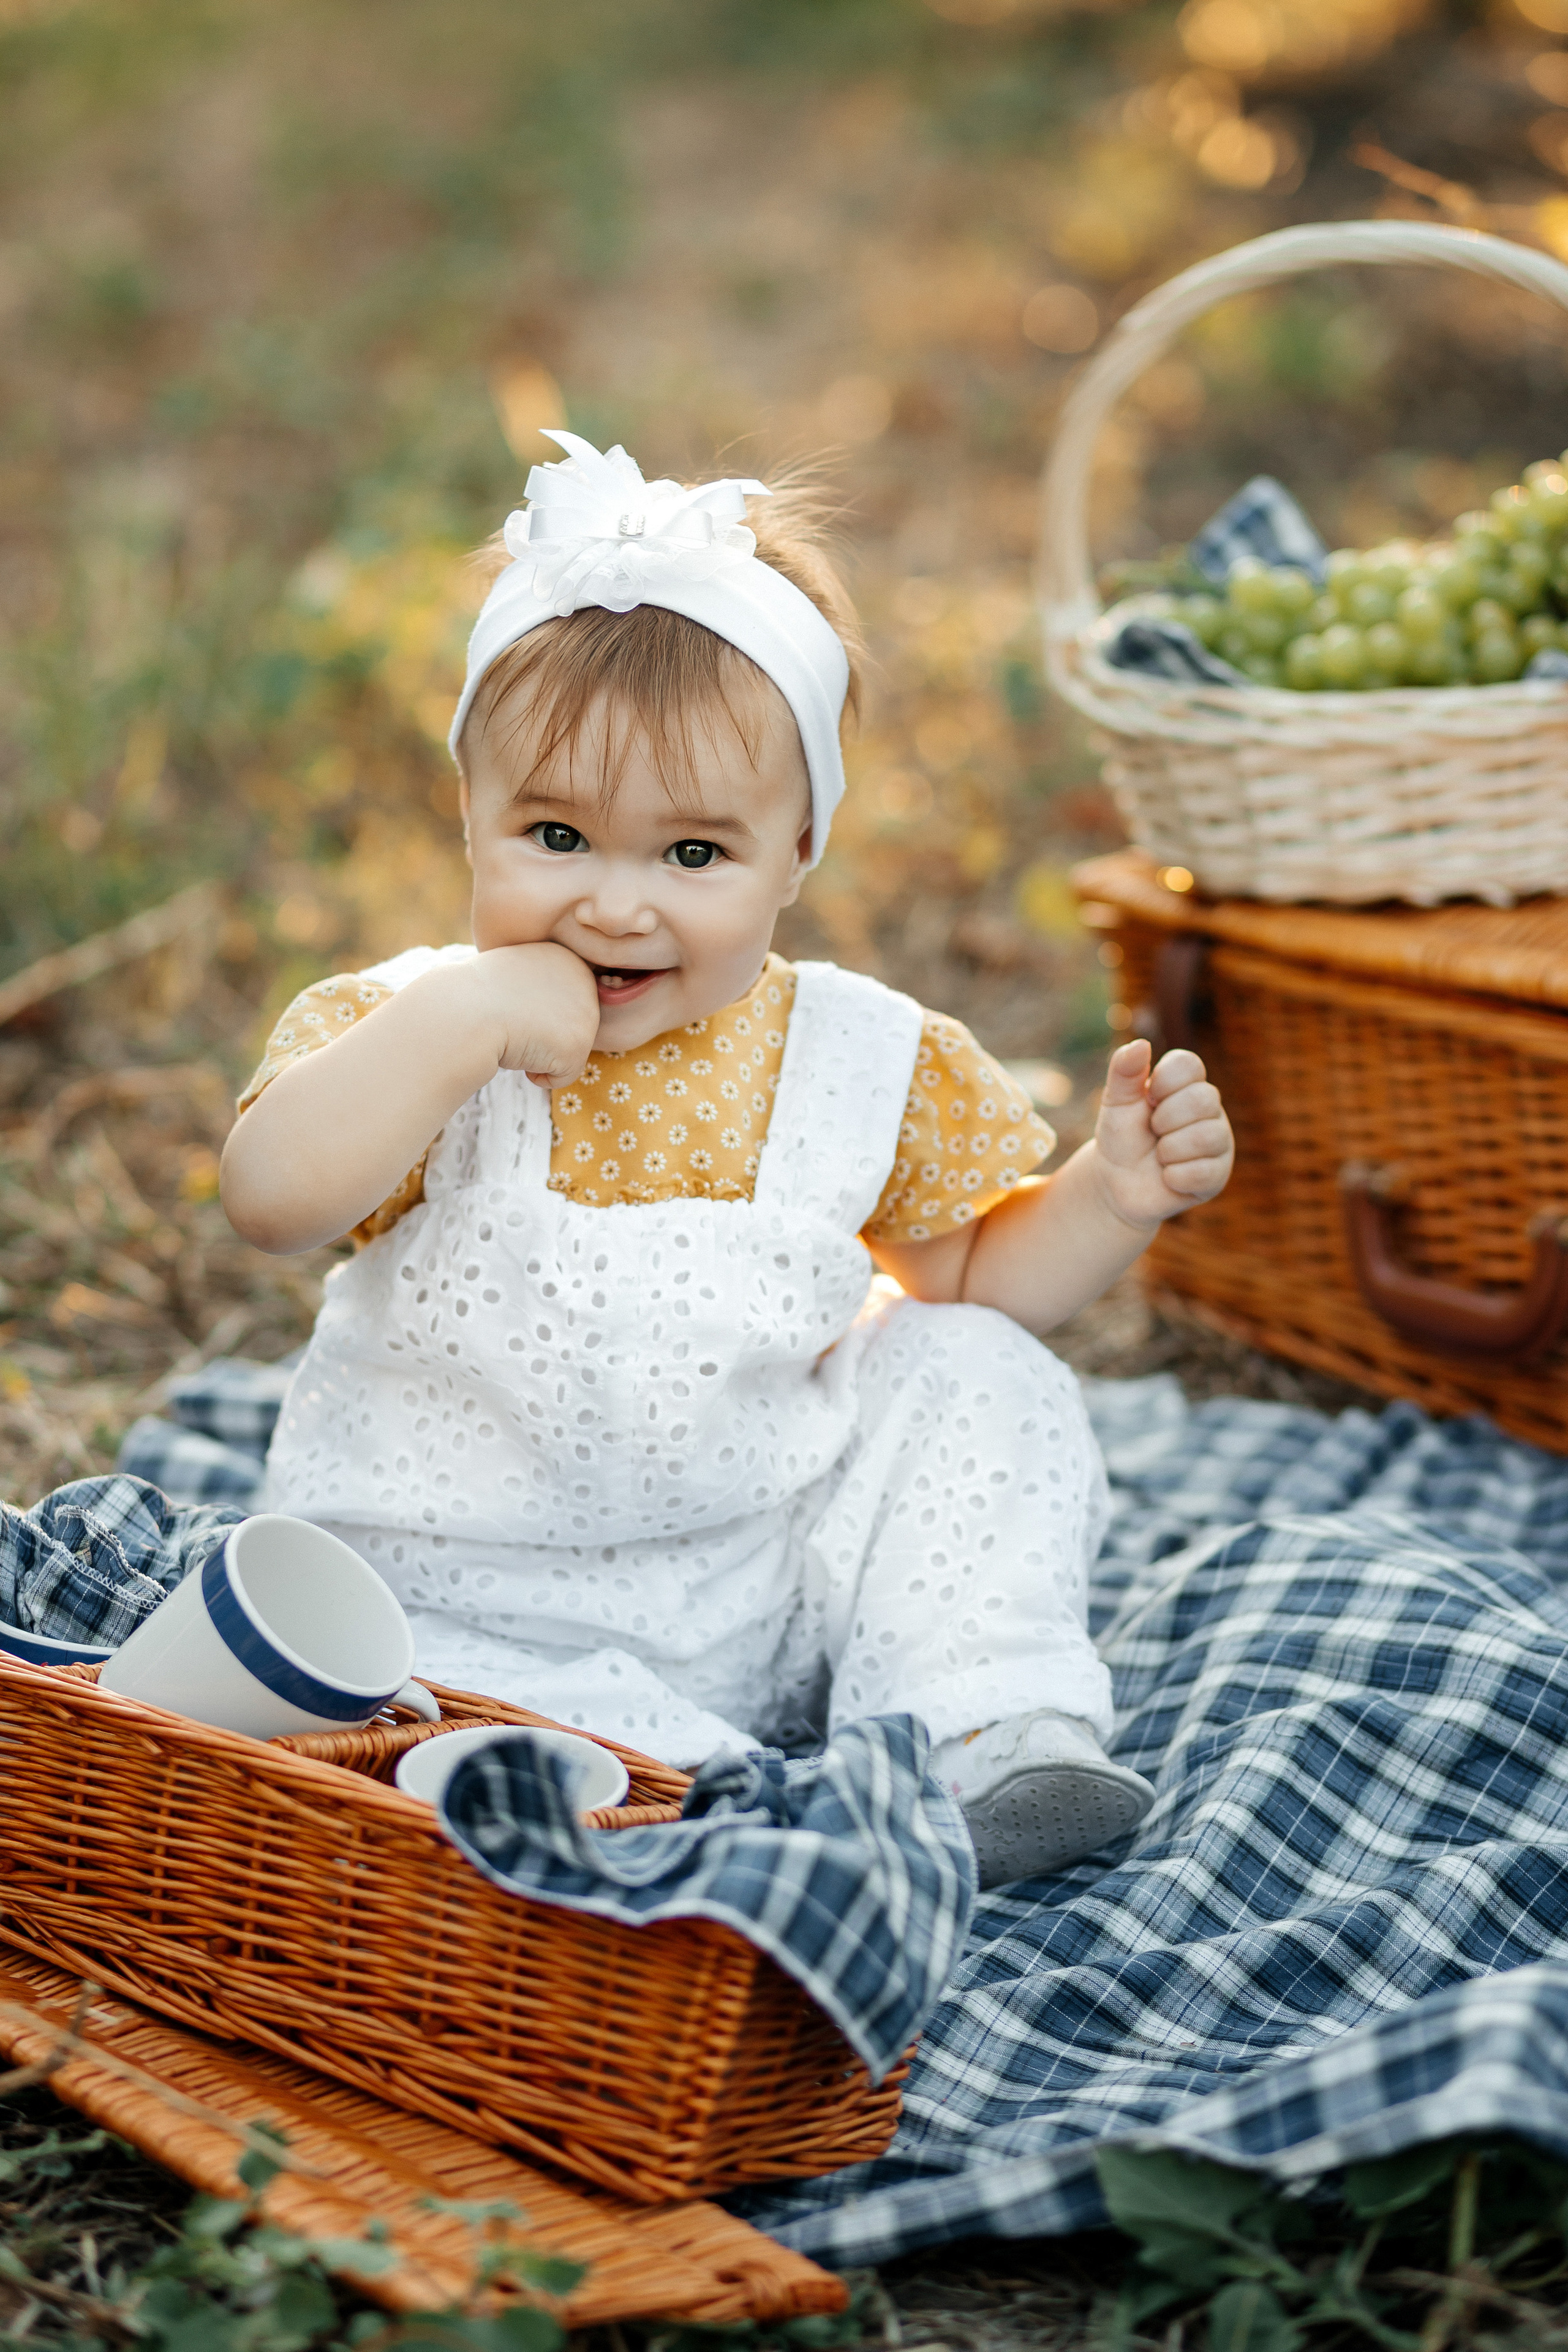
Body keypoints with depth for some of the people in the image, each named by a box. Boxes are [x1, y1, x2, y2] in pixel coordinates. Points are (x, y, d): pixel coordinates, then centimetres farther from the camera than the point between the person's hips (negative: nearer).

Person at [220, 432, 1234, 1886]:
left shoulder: (856, 1058, -3)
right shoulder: (408, 1031, -10)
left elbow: (969, 1272, 10)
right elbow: (270, 1200, -29)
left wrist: (1113, 1194, -9)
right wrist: (453, 1026, -34)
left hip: (771, 1585, 2)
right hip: (470, 1595, -2)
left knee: (975, 1376, -10)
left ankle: (985, 1737, -13)